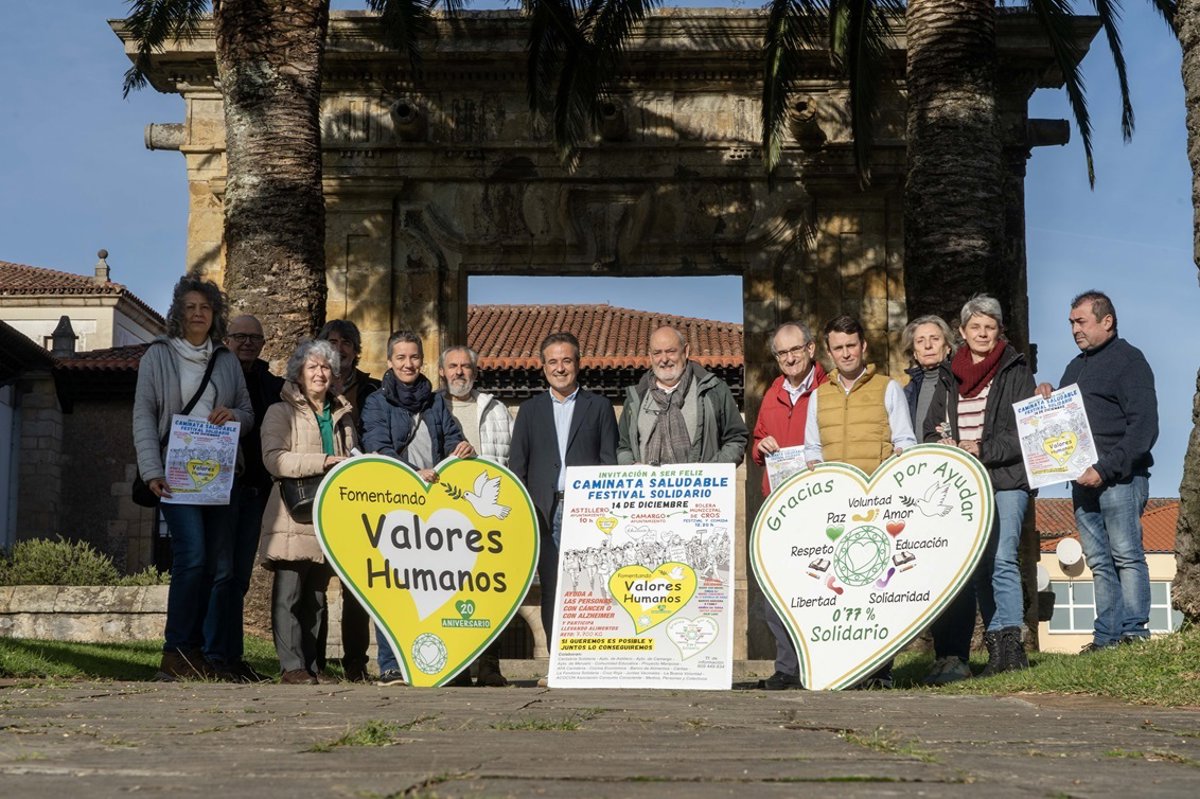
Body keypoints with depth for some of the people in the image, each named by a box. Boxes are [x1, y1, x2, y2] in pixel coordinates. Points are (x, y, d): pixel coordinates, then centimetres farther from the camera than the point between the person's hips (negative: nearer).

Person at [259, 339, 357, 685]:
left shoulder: (343, 415, 20)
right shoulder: (281, 412, 3)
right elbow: (274, 459, -13)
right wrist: (325, 461, -19)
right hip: (294, 517, -5)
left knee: (317, 595, 8)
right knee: (289, 595, -8)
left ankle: (314, 666, 11)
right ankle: (292, 666, -7)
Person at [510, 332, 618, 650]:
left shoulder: (600, 406, 10)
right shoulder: (529, 410, 14)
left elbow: (610, 462, 5)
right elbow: (517, 466, 11)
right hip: (545, 513, 2)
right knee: (551, 593, 3)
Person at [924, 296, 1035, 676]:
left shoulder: (1016, 371, 4)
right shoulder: (950, 377, 17)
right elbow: (931, 431, 18)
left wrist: (983, 450, -14)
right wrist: (946, 447, -4)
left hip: (1006, 481, -5)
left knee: (1001, 559, -16)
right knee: (977, 565, 3)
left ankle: (1010, 642, -15)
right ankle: (996, 645, 8)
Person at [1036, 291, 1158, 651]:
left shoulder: (1128, 360, -1)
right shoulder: (1076, 366, 23)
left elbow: (1144, 427, -11)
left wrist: (1105, 469, -18)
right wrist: (1047, 396, 4)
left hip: (1119, 476, -7)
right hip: (1083, 478, 7)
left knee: (1126, 554, -8)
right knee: (1099, 561, 5)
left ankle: (1134, 631, -7)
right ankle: (1107, 635, 5)